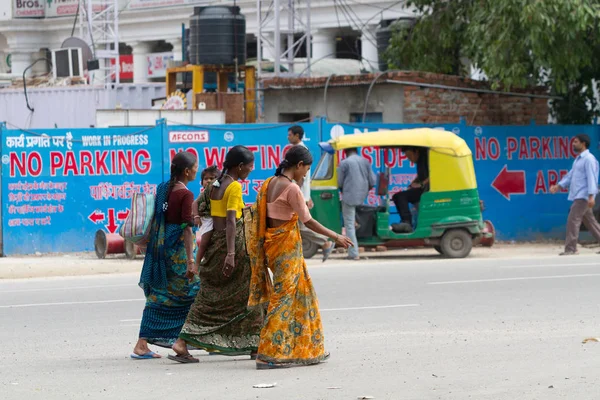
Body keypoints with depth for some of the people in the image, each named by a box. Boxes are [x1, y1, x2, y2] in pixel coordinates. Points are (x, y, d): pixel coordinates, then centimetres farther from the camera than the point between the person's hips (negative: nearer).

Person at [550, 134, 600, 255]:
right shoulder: (578, 159, 18)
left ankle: (570, 248, -11)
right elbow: (570, 175, 22)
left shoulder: (589, 159, -12)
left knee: (573, 220, -12)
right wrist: (559, 186, 12)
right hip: (577, 196, 10)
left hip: (583, 196, -10)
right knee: (590, 222, 13)